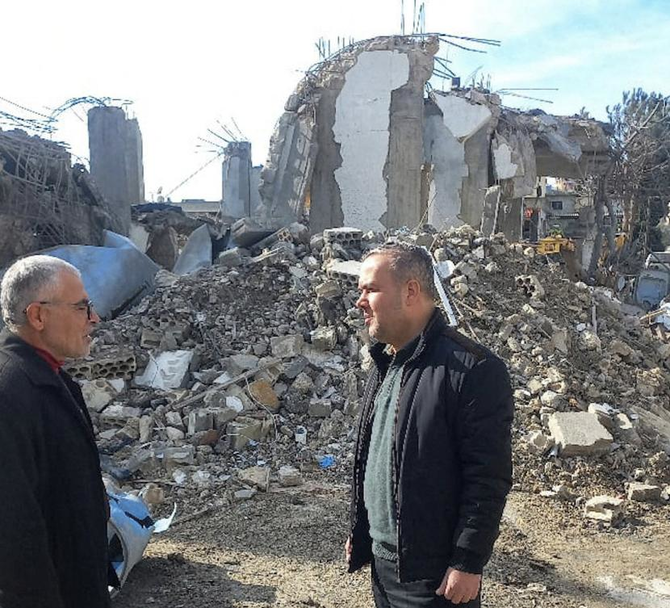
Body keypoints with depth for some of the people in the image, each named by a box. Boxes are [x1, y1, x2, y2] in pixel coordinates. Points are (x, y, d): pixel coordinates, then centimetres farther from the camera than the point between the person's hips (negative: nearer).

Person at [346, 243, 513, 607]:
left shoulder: (473, 370, -19)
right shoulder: (385, 364, 7)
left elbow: (488, 477, -18)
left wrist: (469, 563, -16)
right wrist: (359, 531, 15)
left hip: (434, 573, -7)